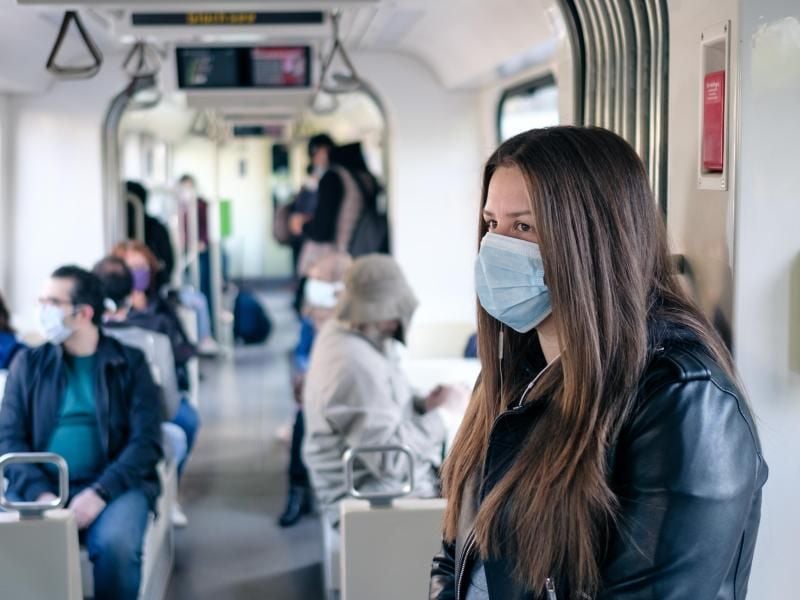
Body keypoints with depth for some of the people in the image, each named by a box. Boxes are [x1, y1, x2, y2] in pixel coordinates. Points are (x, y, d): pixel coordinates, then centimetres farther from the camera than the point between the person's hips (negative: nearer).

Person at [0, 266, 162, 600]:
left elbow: (146, 440, -1)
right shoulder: (28, 364, 14)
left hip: (113, 486, -1)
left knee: (115, 544, -33)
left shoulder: (130, 363, 8)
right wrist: (39, 493, -13)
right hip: (40, 488, 2)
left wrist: (101, 492, -17)